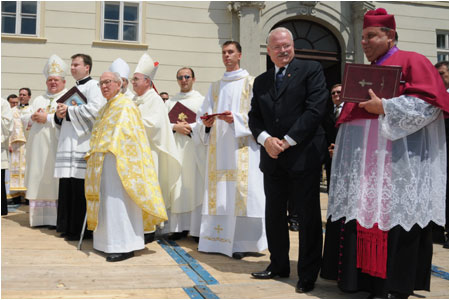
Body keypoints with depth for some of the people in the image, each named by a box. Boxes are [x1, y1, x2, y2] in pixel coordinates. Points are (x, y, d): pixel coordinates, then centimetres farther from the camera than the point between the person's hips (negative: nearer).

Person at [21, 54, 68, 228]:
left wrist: (47, 118, -13)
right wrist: (33, 117, -3)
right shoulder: (38, 99, 23)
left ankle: (55, 218, -4)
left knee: (54, 181, -6)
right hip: (38, 148, 6)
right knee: (39, 180, 4)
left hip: (55, 147, -6)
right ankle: (39, 217, 8)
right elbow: (25, 118, 19)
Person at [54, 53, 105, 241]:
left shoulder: (93, 86, -3)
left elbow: (95, 109, -20)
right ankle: (68, 227, 17)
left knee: (80, 189, -7)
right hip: (69, 146, 9)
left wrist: (69, 111, -11)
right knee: (67, 187, 9)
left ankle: (82, 229, 1)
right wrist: (60, 115, 3)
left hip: (83, 146, -8)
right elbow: (63, 119, 27)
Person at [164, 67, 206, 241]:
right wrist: (175, 127, -9)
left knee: (196, 187, -4)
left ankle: (197, 228, 0)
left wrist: (191, 128, -13)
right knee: (177, 188, 1)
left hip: (195, 149, -3)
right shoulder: (170, 102, 16)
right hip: (176, 148, 3)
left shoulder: (202, 100, 7)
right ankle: (179, 227, 7)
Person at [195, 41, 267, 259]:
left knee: (241, 188, -8)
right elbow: (204, 112, 14)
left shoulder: (251, 83, 5)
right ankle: (217, 239, 10)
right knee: (219, 191, 4)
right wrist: (205, 122, -7)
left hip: (242, 147, -5)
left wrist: (236, 119, -18)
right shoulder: (215, 87, 20)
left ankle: (242, 242, -3)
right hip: (218, 147, 5)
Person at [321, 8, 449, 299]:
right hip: (362, 158, 8)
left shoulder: (412, 62, -1)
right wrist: (344, 100, 8)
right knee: (359, 209, 6)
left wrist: (385, 108, -18)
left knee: (392, 214, -6)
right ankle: (361, 274, 16)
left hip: (396, 158, -8)